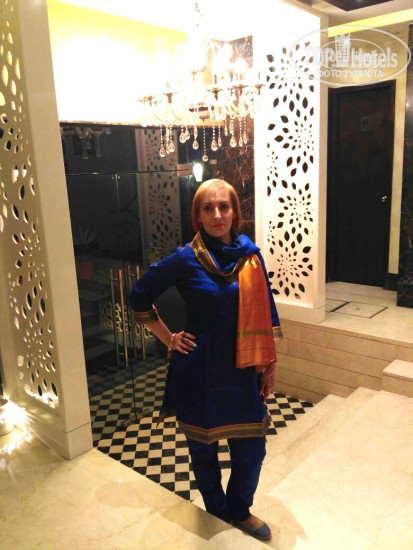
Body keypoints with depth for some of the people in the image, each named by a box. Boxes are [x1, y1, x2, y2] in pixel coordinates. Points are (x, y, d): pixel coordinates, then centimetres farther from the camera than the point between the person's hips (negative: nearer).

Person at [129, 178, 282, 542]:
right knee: (203, 448, 16)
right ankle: (216, 512, 45)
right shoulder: (186, 259, -12)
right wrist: (169, 338, -3)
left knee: (251, 450, 12)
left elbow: (264, 313, 4)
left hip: (242, 372, 3)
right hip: (200, 372, -2)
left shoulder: (250, 254, -2)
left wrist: (270, 363, 7)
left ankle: (240, 511, 41)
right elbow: (140, 297, -2)